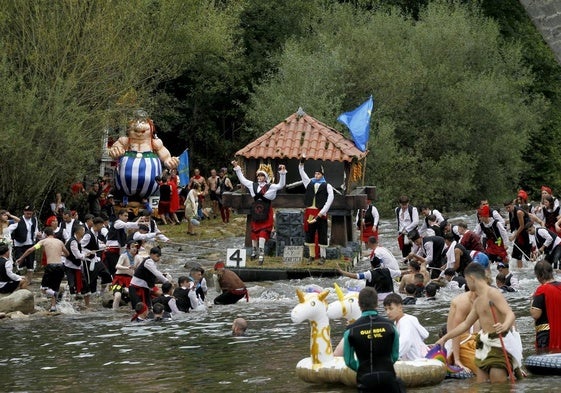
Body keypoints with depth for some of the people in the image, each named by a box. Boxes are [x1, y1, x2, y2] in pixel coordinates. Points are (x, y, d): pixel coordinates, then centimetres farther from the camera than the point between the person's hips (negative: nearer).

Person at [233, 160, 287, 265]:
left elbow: (281, 185, -15)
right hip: (256, 211, 4)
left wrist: (282, 173, -26)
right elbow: (242, 179, 14)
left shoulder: (271, 187, -4)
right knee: (254, 232, 12)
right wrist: (237, 168, 12)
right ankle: (254, 251, 27)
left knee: (263, 233, -9)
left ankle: (261, 253, -9)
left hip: (266, 213, -4)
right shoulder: (253, 185, 7)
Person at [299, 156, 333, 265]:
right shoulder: (309, 183, 15)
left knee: (322, 235, -1)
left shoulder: (327, 186, 2)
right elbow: (302, 173, 15)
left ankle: (322, 256, 5)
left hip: (321, 213, -4)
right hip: (310, 212, 4)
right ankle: (311, 256, 13)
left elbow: (330, 199, -6)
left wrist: (322, 212, -13)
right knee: (309, 234, 5)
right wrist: (301, 163, -2)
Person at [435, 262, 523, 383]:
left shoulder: (492, 293, -12)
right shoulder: (477, 301, 17)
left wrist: (505, 326, -45)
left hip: (499, 345, -9)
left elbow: (510, 314, -24)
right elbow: (466, 324, 27)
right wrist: (445, 338, 29)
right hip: (485, 345, 9)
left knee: (498, 386, -16)